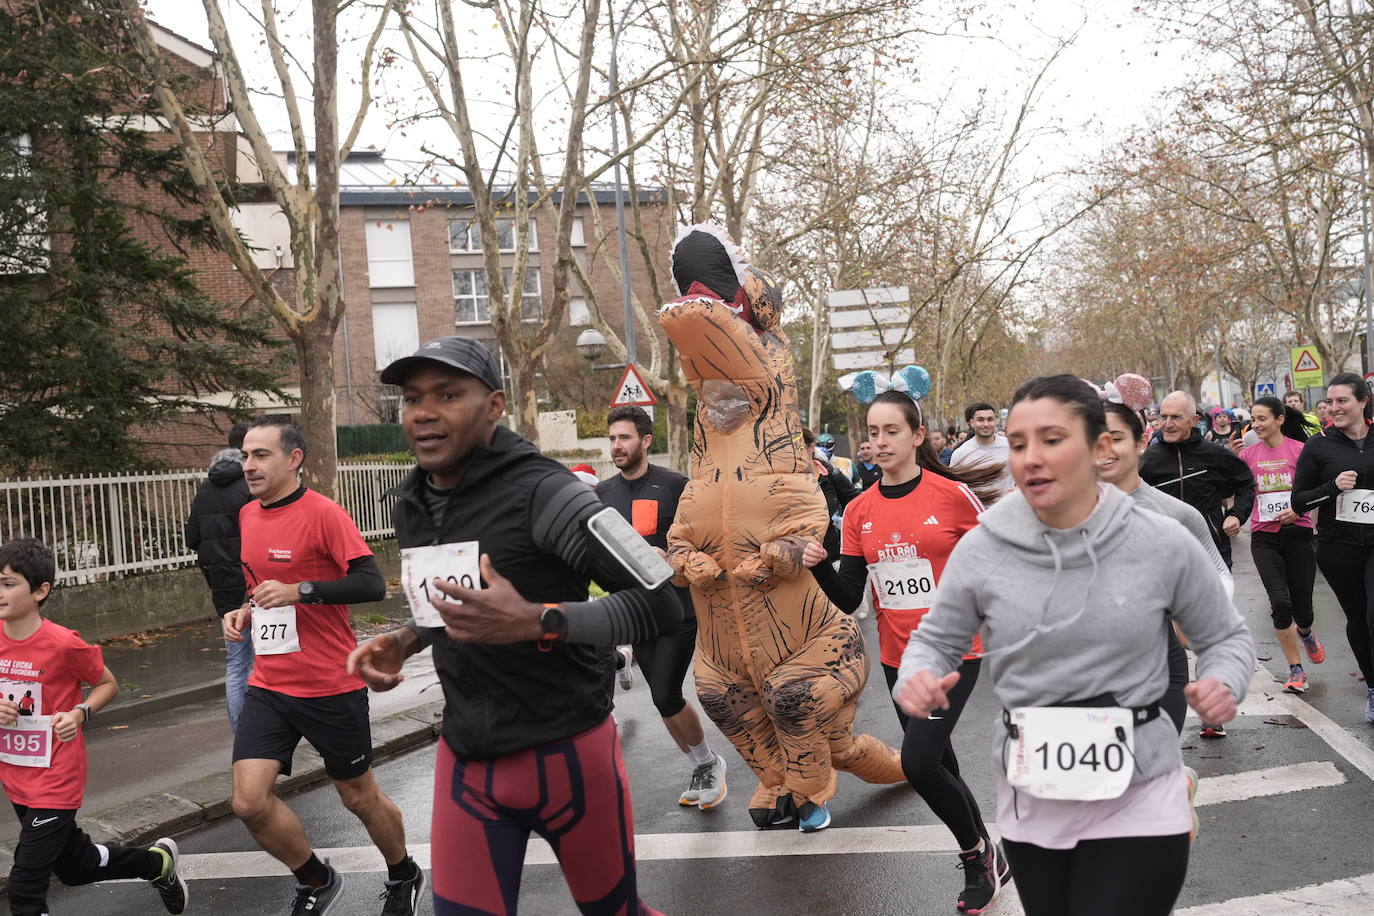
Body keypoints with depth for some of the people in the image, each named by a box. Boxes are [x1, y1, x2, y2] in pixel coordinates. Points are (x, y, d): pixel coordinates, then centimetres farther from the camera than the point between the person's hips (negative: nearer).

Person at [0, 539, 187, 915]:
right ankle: (157, 862, 46)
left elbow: (108, 684, -3)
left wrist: (79, 714, -19)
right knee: (75, 867, 22)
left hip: (55, 783, -6)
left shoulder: (63, 643, -18)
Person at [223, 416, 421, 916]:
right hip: (269, 684, 6)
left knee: (359, 795, 10)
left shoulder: (323, 513, -14)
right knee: (249, 801, -5)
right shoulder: (248, 516, 8)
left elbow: (372, 584, -20)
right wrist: (247, 611, 5)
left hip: (331, 688, -6)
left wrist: (299, 591, -25)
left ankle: (403, 876, 38)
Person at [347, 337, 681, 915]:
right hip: (464, 760, 5)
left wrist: (537, 622, -31)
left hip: (565, 753, -5)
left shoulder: (540, 493, -18)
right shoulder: (409, 505, 4)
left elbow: (661, 604, -20)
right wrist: (404, 641, 2)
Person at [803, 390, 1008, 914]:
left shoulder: (953, 494, -10)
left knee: (917, 762, -17)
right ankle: (984, 861, 39)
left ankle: (978, 851, 11)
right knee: (938, 766, 15)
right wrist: (820, 567, -15)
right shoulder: (859, 512, 1)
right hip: (898, 658, 5)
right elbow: (849, 600, 1)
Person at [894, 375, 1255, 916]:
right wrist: (916, 678, -16)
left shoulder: (1164, 545, -10)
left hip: (1137, 800, -2)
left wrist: (1223, 685, -14)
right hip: (1030, 802, 2)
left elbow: (1225, 636, 6)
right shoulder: (981, 549, -9)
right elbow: (936, 639, 5)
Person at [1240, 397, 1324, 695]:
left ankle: (1305, 631, 45)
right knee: (1280, 602, -14)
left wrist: (1298, 508, -18)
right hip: (1264, 536, 1)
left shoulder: (1300, 449, -3)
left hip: (1297, 533, -1)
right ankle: (1296, 669, 3)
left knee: (1301, 609, 5)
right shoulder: (1248, 454, 4)